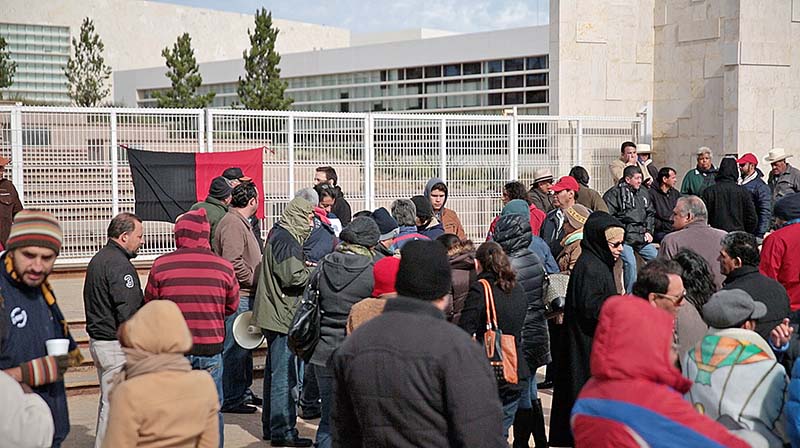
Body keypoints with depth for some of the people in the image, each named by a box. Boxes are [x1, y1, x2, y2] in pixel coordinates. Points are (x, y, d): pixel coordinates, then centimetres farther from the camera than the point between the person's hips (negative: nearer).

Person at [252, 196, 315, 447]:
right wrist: (315, 271, -7)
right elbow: (292, 277, -22)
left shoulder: (280, 235, 17)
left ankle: (271, 426, 25)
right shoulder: (285, 240, -16)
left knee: (275, 371, 17)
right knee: (284, 375, -7)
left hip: (274, 315, 11)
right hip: (282, 316, -11)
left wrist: (307, 268, 5)